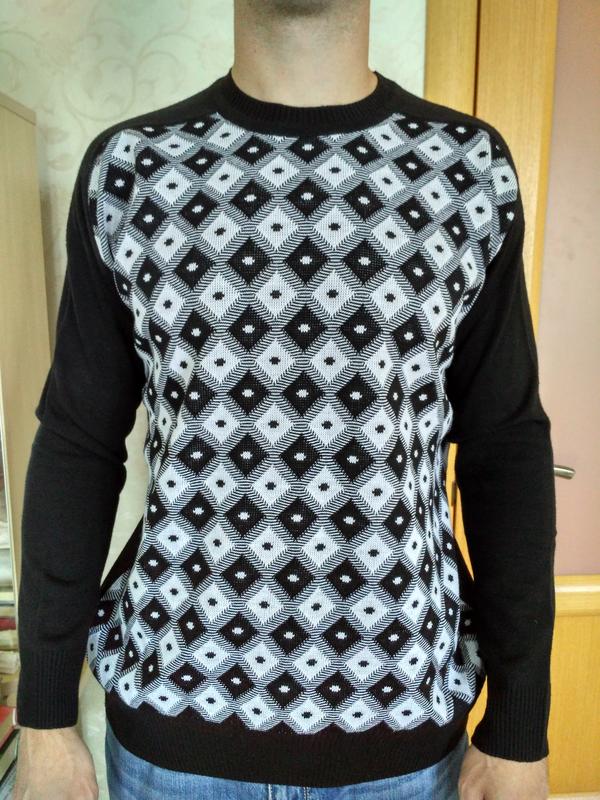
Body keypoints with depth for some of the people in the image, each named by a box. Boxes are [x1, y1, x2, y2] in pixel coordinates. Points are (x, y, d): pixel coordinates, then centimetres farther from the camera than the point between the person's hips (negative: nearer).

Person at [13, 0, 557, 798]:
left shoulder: (472, 168, -6)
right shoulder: (129, 169, -6)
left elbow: (506, 450, -3)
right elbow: (78, 445, -3)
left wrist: (520, 729, 0)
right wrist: (45, 716, 0)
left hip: (401, 712, 1)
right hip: (173, 697, 1)